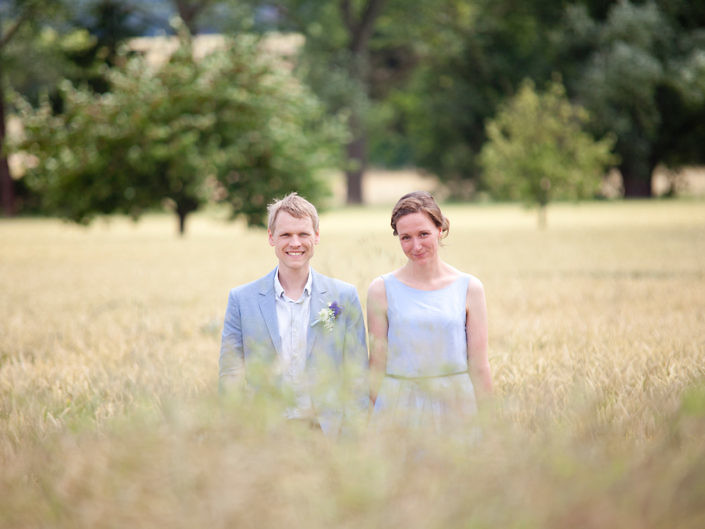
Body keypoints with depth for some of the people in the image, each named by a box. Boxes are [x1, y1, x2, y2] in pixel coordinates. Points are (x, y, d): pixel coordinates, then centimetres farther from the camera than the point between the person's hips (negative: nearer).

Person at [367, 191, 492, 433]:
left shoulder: (469, 288, 2)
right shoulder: (381, 290, 0)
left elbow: (479, 366, 2)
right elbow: (377, 363, 2)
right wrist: (377, 414, -1)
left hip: (456, 403, 1)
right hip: (399, 406, -1)